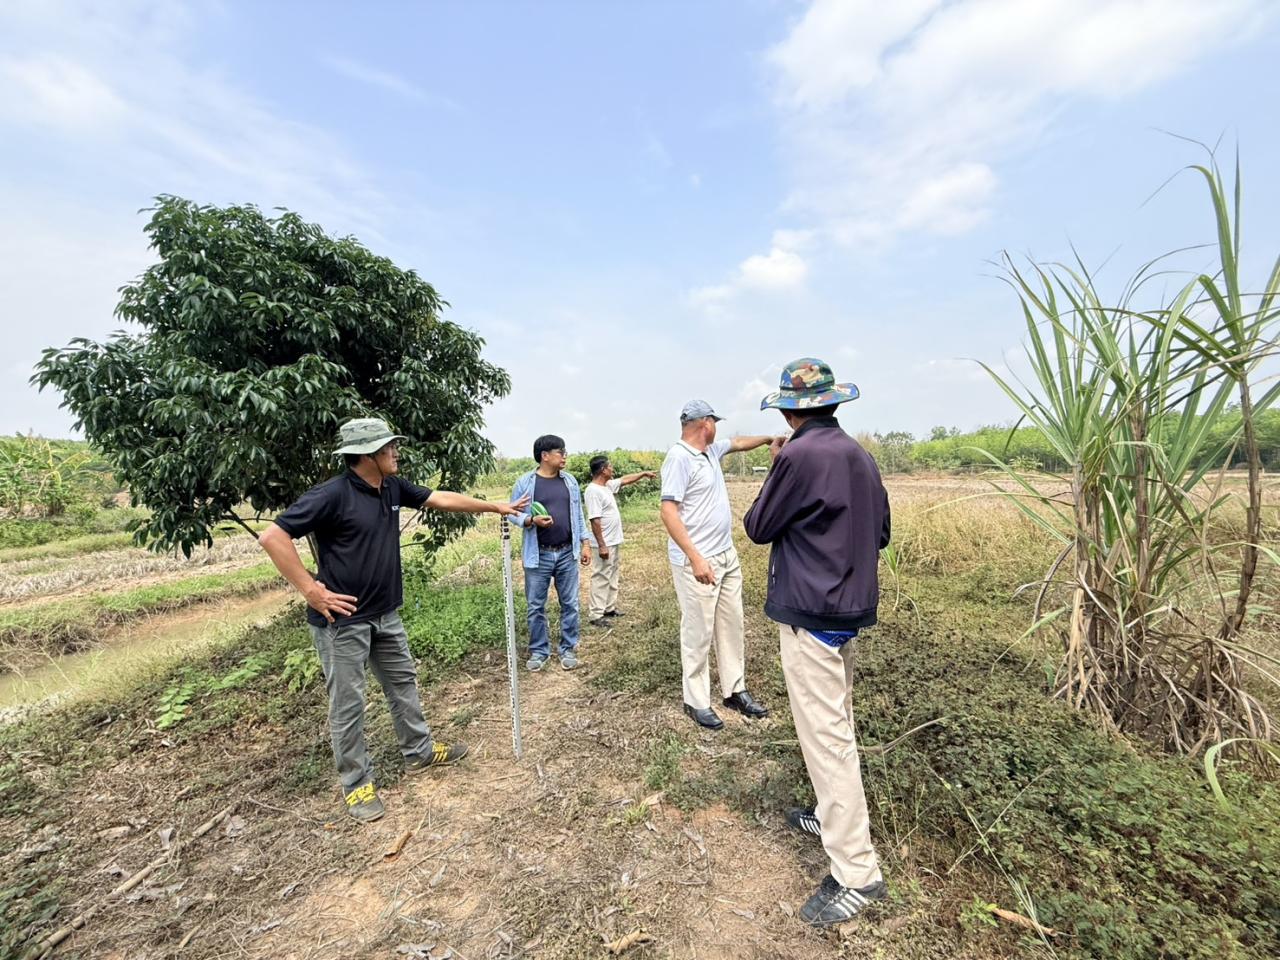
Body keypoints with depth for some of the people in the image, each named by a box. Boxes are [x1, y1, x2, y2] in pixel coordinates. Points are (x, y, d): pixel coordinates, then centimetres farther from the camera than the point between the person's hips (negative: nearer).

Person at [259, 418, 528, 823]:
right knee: (347, 703, 7)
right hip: (342, 619, -8)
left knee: (403, 682, 19)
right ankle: (356, 783, 26)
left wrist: (496, 506, 11)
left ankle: (419, 752, 38)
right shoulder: (332, 494, -21)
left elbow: (441, 498, 9)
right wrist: (311, 589, -21)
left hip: (385, 614, 8)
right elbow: (272, 537, -21)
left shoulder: (393, 487, 1)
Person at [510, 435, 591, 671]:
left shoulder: (569, 480, 6)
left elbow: (578, 514, 10)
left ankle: (569, 649, 24)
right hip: (539, 555, -2)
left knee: (570, 604, 9)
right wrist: (532, 521, -20)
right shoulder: (525, 482, -4)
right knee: (536, 606, 8)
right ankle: (539, 651, 24)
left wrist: (585, 543, 7)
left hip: (567, 554, 3)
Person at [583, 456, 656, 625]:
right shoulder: (593, 491, -21)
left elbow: (625, 480, 26)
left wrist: (644, 473, 28)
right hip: (604, 544, -10)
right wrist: (601, 545, -25)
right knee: (601, 579, -4)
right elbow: (595, 520, -24)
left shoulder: (608, 485, 8)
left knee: (612, 576, 18)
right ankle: (596, 615, 3)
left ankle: (609, 608, 29)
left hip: (614, 541, 10)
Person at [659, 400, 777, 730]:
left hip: (727, 555, 9)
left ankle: (734, 690, 28)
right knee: (698, 632, 1)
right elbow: (668, 511, -23)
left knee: (732, 625, 14)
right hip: (697, 560, -9)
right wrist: (696, 558, -28)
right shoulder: (679, 457, -17)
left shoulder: (711, 451, 11)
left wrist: (769, 439, 38)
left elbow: (738, 442, 34)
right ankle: (696, 701, 16)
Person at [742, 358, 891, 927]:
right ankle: (833, 817, 40)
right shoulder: (858, 454, 5)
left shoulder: (798, 456, -20)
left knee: (825, 733, 1)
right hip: (850, 606, 9)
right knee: (836, 722, 22)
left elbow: (758, 528, -8)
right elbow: (880, 532, 13)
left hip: (811, 612, -9)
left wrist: (774, 469, 3)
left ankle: (856, 873, 13)